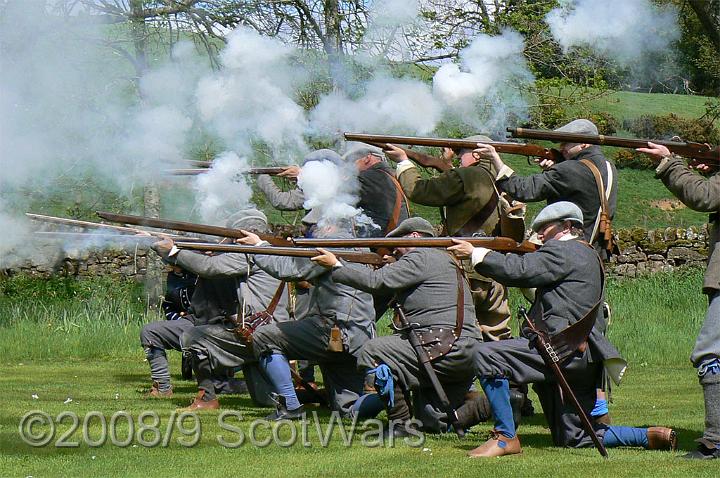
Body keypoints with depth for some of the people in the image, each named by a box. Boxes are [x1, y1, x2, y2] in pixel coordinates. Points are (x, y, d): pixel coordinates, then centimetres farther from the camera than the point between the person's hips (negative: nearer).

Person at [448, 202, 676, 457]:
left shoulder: (564, 251, -4)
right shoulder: (588, 255, 28)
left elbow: (518, 271, -14)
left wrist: (475, 253, -4)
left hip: (562, 348, -10)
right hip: (582, 356, 10)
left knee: (486, 355, -19)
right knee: (575, 439, 14)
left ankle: (505, 437, -17)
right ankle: (650, 436, 10)